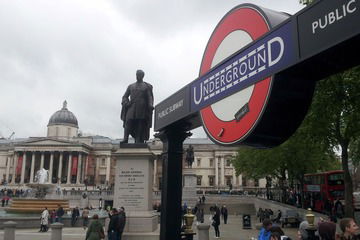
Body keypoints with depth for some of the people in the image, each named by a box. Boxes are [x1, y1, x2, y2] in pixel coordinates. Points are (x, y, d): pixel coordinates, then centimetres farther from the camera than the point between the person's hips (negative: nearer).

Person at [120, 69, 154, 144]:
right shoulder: (131, 86, 21)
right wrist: (126, 103, -3)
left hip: (142, 108, -1)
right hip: (132, 107, 1)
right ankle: (125, 139, -23)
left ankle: (138, 141, -10)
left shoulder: (147, 86, 15)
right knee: (128, 121, -15)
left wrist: (151, 105, -14)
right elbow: (125, 96, 19)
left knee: (140, 125, -7)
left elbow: (150, 97, 5)